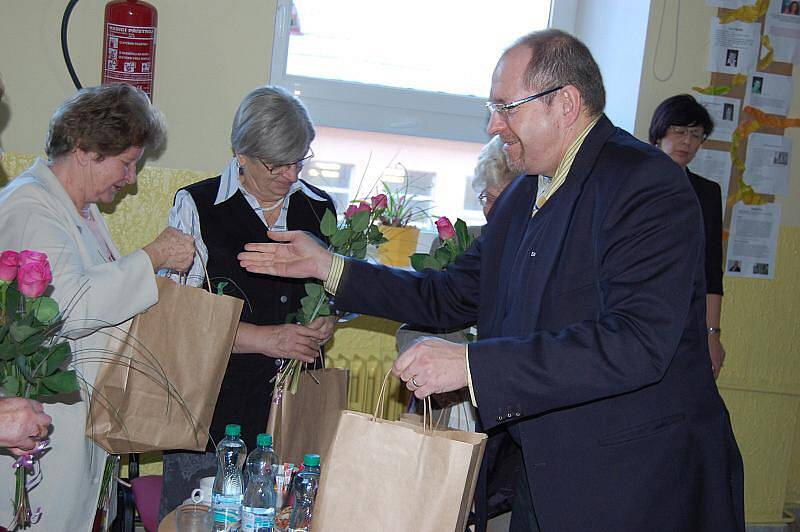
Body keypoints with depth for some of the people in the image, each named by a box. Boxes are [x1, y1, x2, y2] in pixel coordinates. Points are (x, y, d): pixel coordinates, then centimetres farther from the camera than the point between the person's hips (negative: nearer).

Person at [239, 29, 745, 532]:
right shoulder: (521, 198, 11)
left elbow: (637, 343, -29)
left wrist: (472, 364, -30)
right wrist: (329, 266, 13)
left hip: (637, 488, -7)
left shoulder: (647, 183, -18)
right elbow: (453, 296, 18)